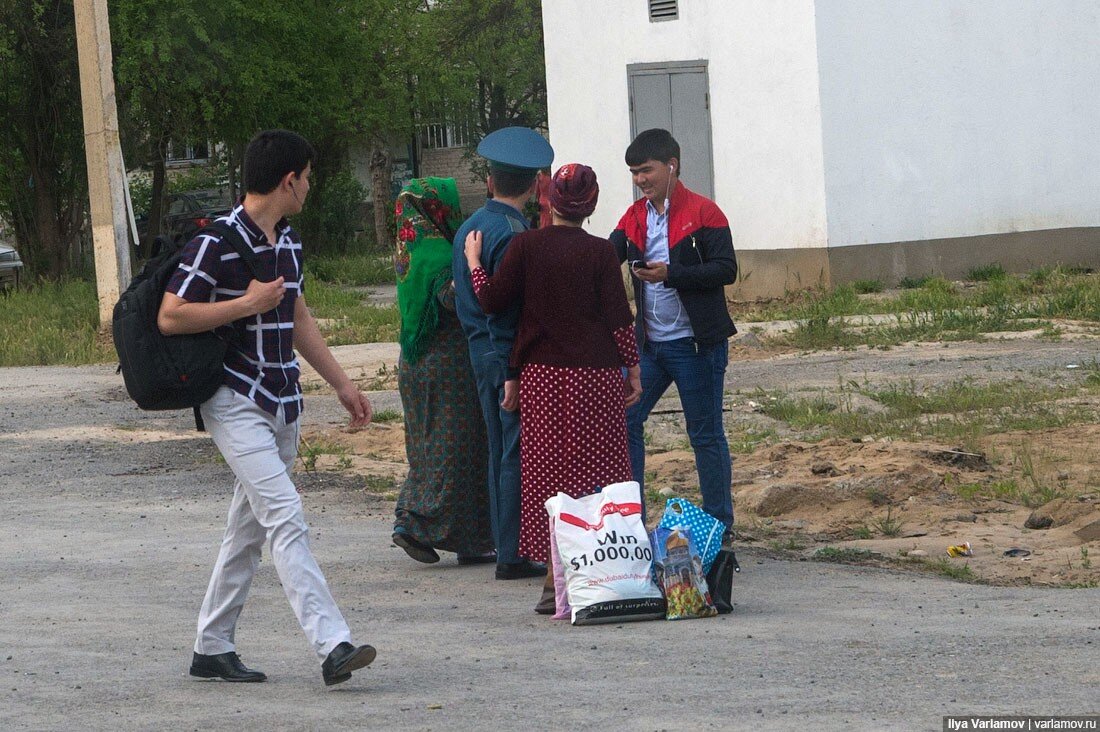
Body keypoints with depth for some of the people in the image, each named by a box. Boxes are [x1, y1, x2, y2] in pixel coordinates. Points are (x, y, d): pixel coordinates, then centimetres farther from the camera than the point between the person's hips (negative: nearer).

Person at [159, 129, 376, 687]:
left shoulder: (288, 241, 13)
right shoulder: (217, 242, -14)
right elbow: (169, 318, -16)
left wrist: (342, 384, 25)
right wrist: (248, 303, -17)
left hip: (282, 405, 9)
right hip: (236, 404, -9)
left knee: (248, 529, 11)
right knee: (286, 518, -17)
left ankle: (212, 649, 20)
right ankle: (332, 645, -23)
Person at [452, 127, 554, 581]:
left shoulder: (469, 228, 12)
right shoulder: (513, 233, -16)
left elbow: (459, 296, 17)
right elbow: (505, 307, -20)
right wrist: (512, 373, -20)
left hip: (479, 352, 9)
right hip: (510, 356, -9)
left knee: (500, 452, 14)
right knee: (519, 454, -5)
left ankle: (506, 547, 19)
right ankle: (514, 555, -5)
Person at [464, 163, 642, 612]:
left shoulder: (526, 245, -2)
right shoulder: (599, 252, -5)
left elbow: (492, 301, 3)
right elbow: (619, 318, -4)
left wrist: (473, 262, 19)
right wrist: (633, 369, 6)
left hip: (542, 375, 1)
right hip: (597, 374, -1)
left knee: (549, 474, 4)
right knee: (599, 474, 5)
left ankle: (555, 580, 1)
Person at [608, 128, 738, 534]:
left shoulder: (703, 212, -8)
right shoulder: (635, 217, 11)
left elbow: (726, 269, -15)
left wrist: (671, 274, -25)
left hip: (695, 344, -6)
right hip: (649, 343, 6)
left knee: (706, 435, 1)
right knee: (624, 422, 1)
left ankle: (720, 527, 10)